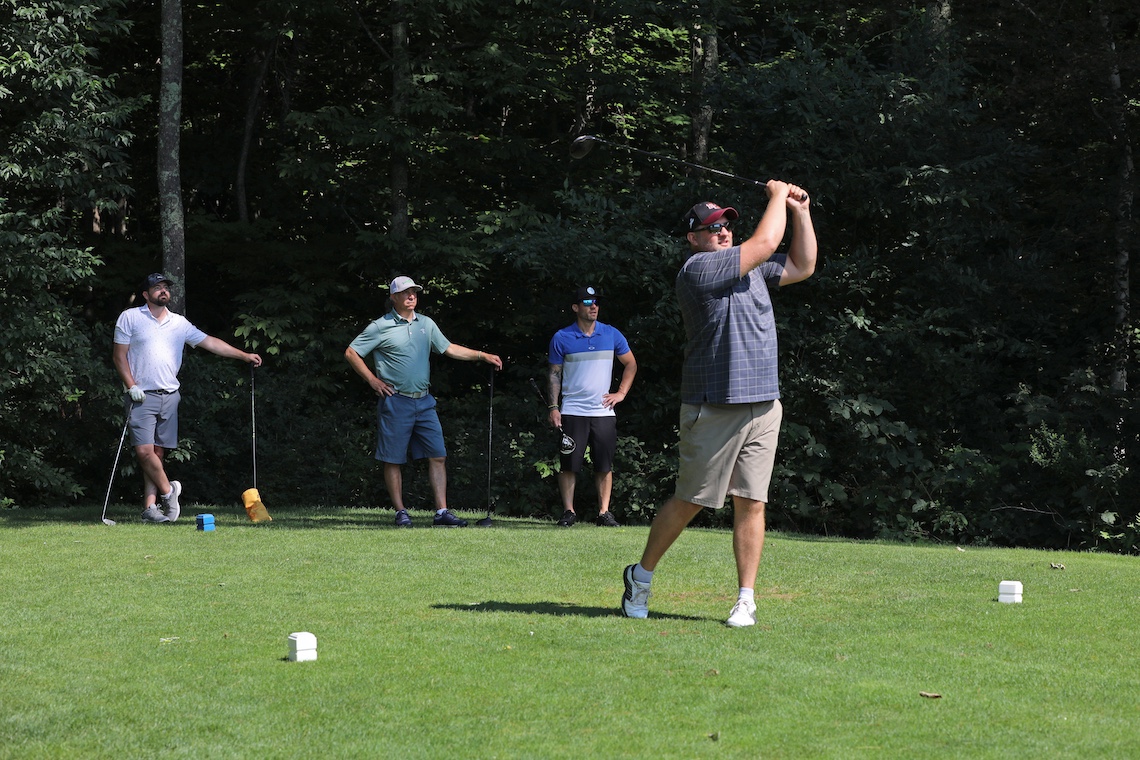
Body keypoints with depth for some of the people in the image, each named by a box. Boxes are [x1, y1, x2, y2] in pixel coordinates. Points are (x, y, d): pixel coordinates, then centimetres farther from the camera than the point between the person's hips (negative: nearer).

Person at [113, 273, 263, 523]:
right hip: (143, 396, -4)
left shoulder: (179, 323, 13)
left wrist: (245, 355, 8)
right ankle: (167, 490, 4)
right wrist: (131, 386, -9)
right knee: (144, 451, -15)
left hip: (170, 396, 4)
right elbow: (119, 355, 2)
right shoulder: (130, 317, 2)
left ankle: (150, 507, 2)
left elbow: (210, 342, 14)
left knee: (158, 452, 1)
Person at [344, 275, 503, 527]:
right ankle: (401, 512, 8)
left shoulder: (426, 324, 12)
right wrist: (372, 380, -5)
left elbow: (449, 348, 20)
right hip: (395, 401, -5)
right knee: (393, 460, 0)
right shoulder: (381, 327, -4)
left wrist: (482, 356, 14)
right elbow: (351, 353, -1)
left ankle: (442, 512, -1)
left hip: (424, 401, 5)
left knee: (437, 456, -2)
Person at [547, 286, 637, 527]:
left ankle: (604, 512, 7)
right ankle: (568, 512, 5)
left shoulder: (611, 335, 6)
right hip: (573, 412, -2)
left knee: (605, 465, 1)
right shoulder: (562, 338, 1)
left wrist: (621, 393, 8)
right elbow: (555, 374, 4)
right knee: (569, 464, -3)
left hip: (603, 412, 2)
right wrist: (553, 407, -3)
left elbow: (631, 364, 18)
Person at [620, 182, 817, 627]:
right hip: (714, 406, -6)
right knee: (689, 501, 0)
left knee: (751, 503, 1)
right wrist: (778, 195, 4)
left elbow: (802, 266, 26)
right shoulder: (697, 269, -9)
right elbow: (765, 243, -11)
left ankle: (746, 600, 4)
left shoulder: (749, 268, 16)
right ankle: (641, 575, 19)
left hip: (764, 406, 6)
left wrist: (800, 212, 17)